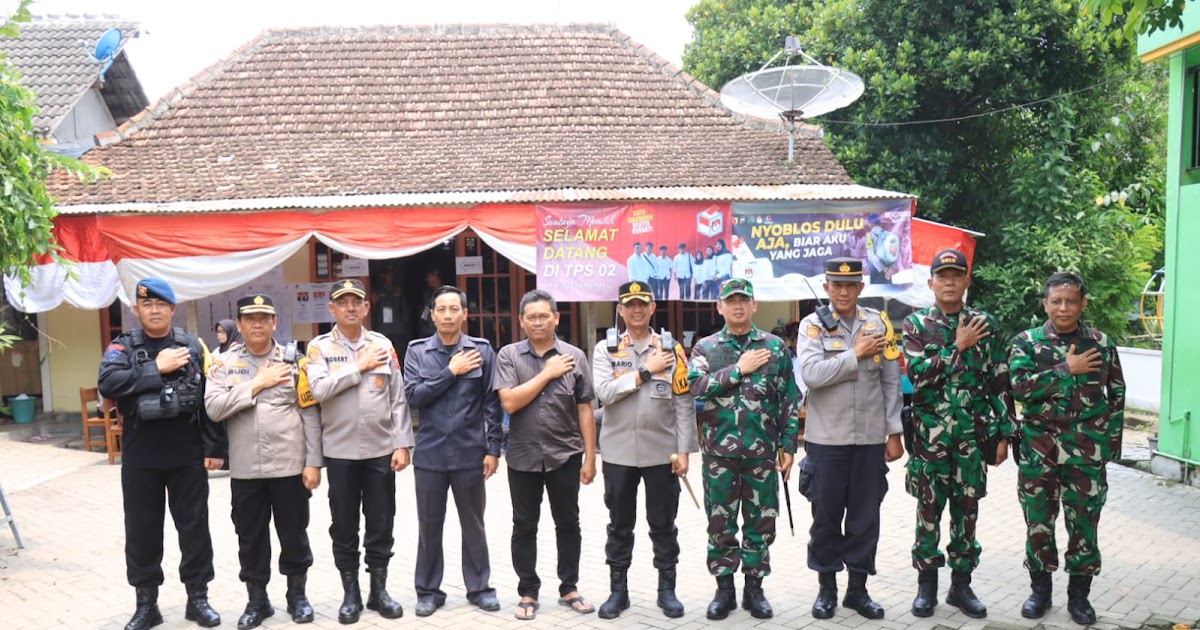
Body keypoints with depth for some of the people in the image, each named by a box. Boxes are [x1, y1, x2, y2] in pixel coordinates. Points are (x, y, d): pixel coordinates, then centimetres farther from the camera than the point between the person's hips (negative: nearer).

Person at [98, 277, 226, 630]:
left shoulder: (193, 347, 3)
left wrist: (214, 447, -3)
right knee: (142, 530, 9)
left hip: (188, 456, 0)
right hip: (140, 459, 0)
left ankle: (198, 597, 22)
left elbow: (211, 399, 1)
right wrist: (157, 369, -20)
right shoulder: (123, 347, 2)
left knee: (194, 526, 8)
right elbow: (108, 384, -18)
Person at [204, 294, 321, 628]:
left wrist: (313, 463, -6)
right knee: (250, 537, 11)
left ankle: (297, 595, 28)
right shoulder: (224, 363, 3)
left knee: (294, 534, 10)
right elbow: (213, 408, -10)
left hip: (289, 466, -1)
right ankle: (257, 599, 28)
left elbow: (310, 415, -1)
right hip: (245, 469, 1)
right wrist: (257, 383, -13)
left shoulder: (293, 360, 0)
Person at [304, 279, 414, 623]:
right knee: (344, 526, 8)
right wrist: (360, 366, -14)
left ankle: (379, 589, 22)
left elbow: (398, 398, 2)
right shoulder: (320, 347, 0)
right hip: (340, 451, -1)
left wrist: (402, 444, -3)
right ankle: (351, 593, 22)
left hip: (380, 450, 1)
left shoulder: (383, 345, 3)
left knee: (381, 524, 8)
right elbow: (318, 389, -16)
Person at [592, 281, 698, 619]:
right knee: (619, 525, 10)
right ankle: (618, 590, 23)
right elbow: (604, 393, -14)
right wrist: (645, 371, -14)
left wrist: (683, 451, -5)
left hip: (662, 452, 0)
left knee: (663, 525, 10)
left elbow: (684, 405, 0)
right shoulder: (605, 349, 2)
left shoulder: (672, 350, 2)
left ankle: (667, 589, 23)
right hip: (619, 452, 0)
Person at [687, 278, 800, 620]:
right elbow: (695, 387, -13)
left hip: (761, 452, 0)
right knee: (720, 523, 7)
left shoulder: (775, 347, 5)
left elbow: (788, 401, 4)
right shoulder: (705, 347, 4)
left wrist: (788, 447, 0)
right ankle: (725, 589, 21)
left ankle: (754, 588, 22)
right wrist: (738, 369, -15)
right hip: (719, 452, 0)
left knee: (760, 523, 8)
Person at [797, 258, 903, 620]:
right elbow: (812, 374, -18)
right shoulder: (812, 325, -2)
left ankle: (858, 588, 23)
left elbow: (892, 382, 7)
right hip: (826, 439, -2)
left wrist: (894, 433, 4)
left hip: (870, 438, 2)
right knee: (826, 516, 7)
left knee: (865, 517, 9)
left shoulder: (879, 323, 6)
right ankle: (827, 587, 22)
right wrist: (856, 354, -13)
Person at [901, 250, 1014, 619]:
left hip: (974, 437, 2)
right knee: (928, 512, 6)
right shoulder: (915, 324, -1)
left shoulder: (985, 324, 5)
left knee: (966, 512, 9)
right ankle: (926, 585, 18)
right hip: (930, 436, -2)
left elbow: (1000, 383, 5)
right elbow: (919, 375, -14)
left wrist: (1003, 434, 3)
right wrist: (958, 347, -14)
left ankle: (961, 585, 22)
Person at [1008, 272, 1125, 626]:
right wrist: (1067, 369, -15)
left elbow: (1117, 395, 9)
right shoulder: (1026, 342, -1)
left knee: (1084, 524, 7)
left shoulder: (1102, 344, 3)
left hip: (1087, 452, 1)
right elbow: (1020, 387, -15)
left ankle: (1079, 594, 22)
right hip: (1038, 450, 0)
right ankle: (1040, 590, 23)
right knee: (1038, 522, 8)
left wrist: (1110, 442, 4)